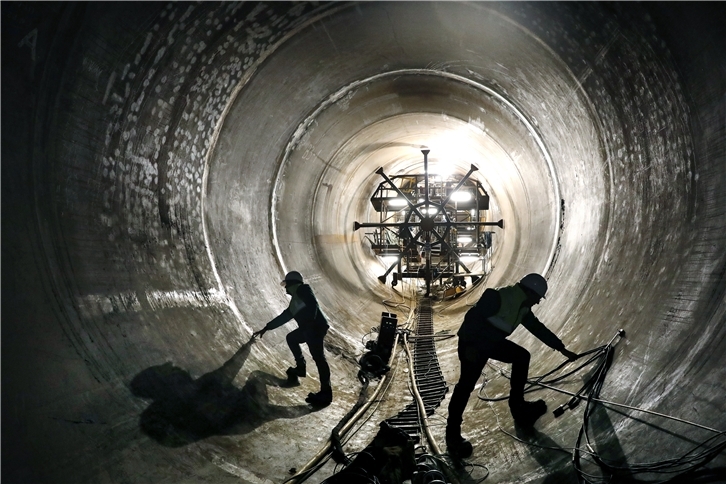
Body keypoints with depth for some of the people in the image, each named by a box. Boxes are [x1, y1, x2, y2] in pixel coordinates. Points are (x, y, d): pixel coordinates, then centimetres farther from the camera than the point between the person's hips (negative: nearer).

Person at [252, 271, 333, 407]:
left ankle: (326, 393, -19)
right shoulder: (295, 300, 30)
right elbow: (284, 317, 37)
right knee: (291, 338, 30)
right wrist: (266, 328, 40)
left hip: (316, 326, -10)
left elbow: (313, 304, -15)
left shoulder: (302, 289, 3)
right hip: (308, 328, 10)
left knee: (318, 356, -16)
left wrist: (310, 320, -28)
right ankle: (301, 367, 26)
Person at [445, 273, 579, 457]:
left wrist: (563, 349, 19)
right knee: (467, 384, -14)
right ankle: (453, 434, -8)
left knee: (522, 356, 8)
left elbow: (539, 329, 15)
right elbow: (473, 316, -27)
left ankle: (518, 406, 17)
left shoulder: (523, 308, 5)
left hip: (492, 342, 9)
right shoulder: (497, 297, -24)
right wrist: (469, 346, -30)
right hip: (472, 343, -9)